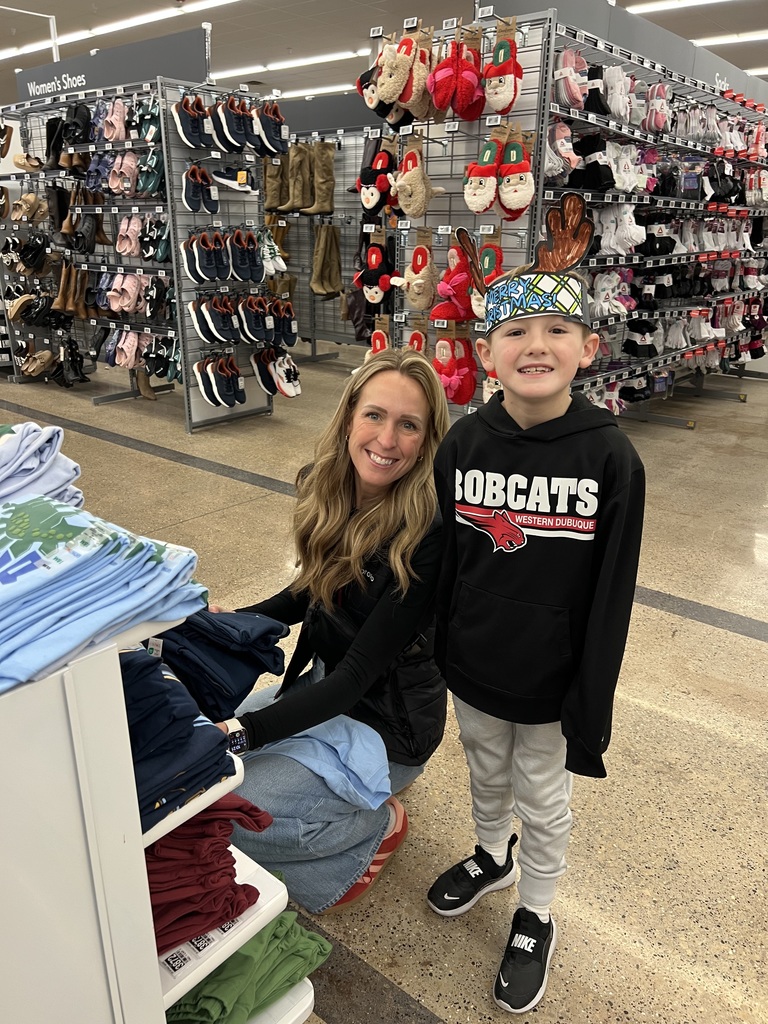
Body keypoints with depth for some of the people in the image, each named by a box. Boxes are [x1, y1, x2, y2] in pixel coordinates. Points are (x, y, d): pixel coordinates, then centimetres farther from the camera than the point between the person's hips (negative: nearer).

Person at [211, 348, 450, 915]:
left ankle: (375, 827, 7)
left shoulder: (428, 533, -29)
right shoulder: (324, 490, -8)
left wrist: (242, 731, -32)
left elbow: (358, 672, -27)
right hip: (322, 685, 7)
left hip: (386, 720, -7)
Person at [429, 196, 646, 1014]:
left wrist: (591, 710, -11)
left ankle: (535, 917, 44)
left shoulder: (610, 458, -18)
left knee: (542, 800, 18)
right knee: (486, 774, 26)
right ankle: (491, 857, 56)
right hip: (472, 667, 3)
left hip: (550, 679, -2)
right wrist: (440, 654, 5)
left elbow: (610, 595, -14)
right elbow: (444, 561, -1)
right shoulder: (463, 443, -10)